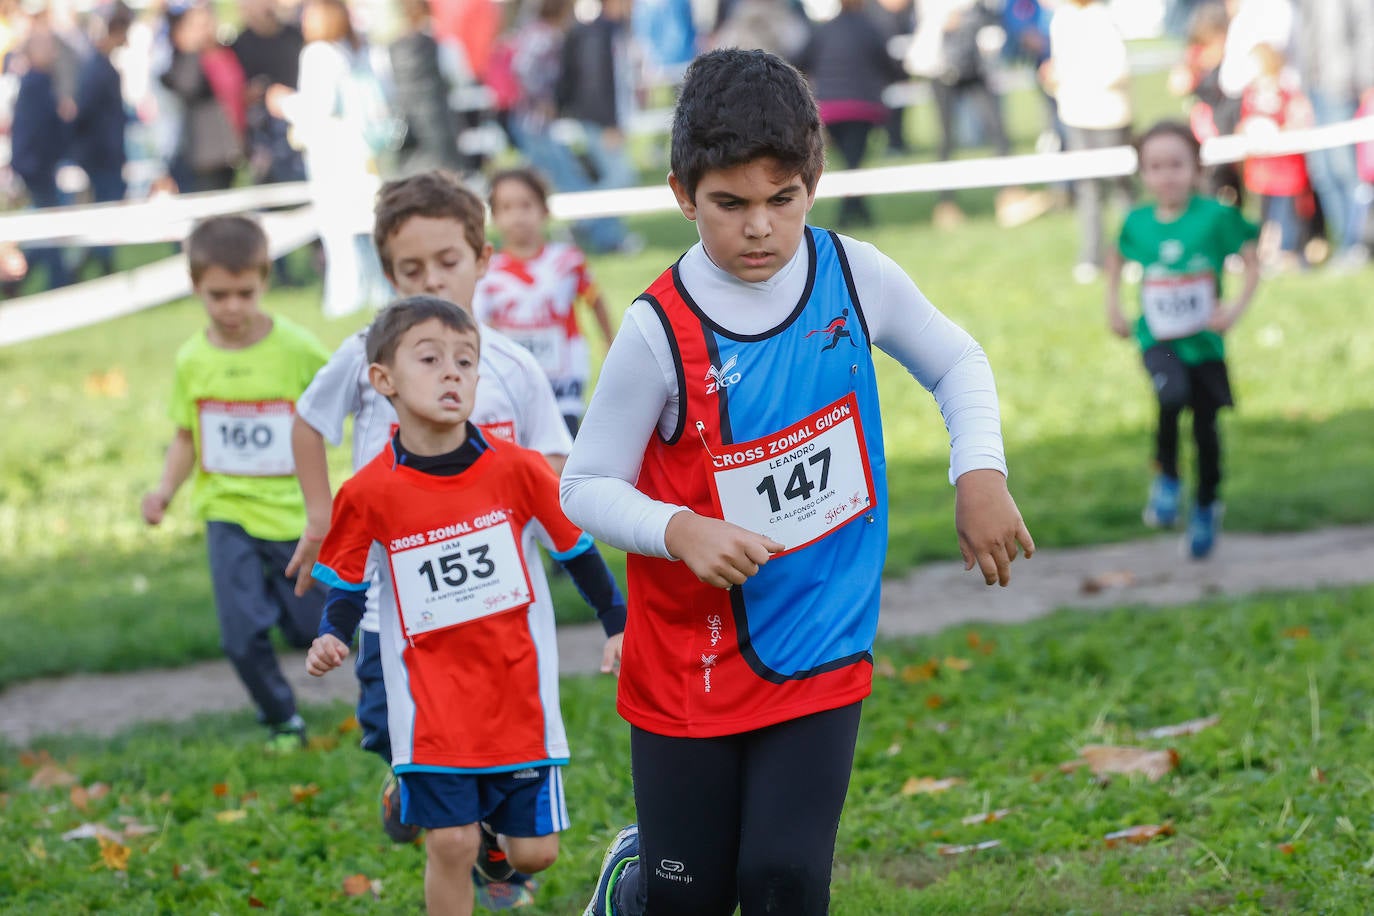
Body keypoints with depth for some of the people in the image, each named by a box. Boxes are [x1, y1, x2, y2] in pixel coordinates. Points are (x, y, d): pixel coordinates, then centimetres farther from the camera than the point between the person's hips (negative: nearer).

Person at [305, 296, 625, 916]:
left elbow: (578, 550, 5)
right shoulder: (370, 494, -9)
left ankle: (498, 851, 42)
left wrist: (618, 626, 9)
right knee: (450, 843, -6)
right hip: (432, 702, -1)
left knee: (534, 851, 6)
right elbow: (347, 583, 4)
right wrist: (332, 639, -13)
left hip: (519, 691, 1)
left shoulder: (516, 470, -8)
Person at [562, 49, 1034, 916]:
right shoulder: (663, 330, -16)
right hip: (691, 669, -2)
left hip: (823, 654, 2)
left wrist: (980, 473, -3)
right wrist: (682, 532, -26)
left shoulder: (853, 275, -6)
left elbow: (956, 361, 12)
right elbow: (586, 486, -9)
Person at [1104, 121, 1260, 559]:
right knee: (1173, 395, -30)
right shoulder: (1137, 222, -2)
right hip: (1158, 339, 0)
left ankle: (1206, 507, 33)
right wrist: (1113, 305, 11)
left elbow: (1252, 262, -4)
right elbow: (1118, 258, 19)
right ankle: (1166, 477, -5)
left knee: (1205, 428, 6)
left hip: (1204, 341, 0)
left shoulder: (1216, 217, -12)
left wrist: (1238, 306, -17)